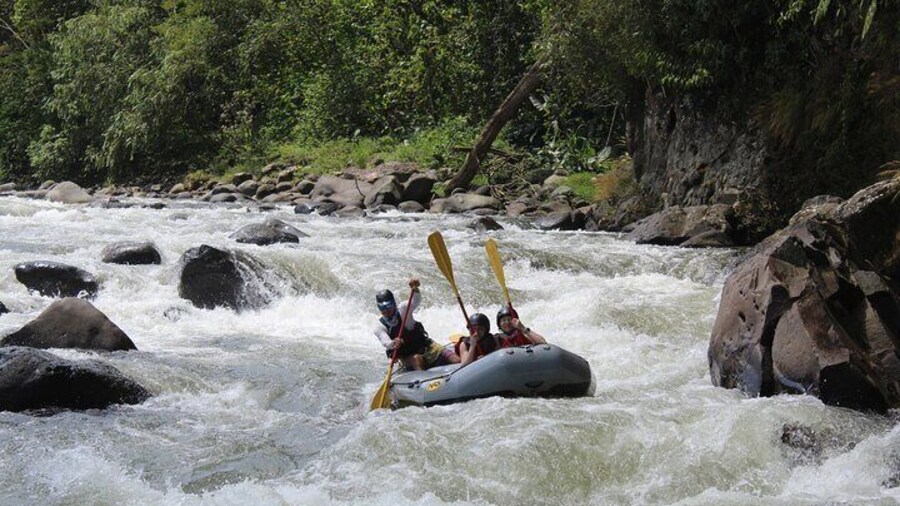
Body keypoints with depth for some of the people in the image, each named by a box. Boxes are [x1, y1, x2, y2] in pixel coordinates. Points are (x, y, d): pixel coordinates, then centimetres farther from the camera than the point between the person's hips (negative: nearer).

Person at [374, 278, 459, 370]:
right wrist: (393, 343, -52)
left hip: (427, 347, 1)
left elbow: (416, 300, -27)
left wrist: (415, 289, -50)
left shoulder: (403, 310, -6)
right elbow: (386, 342, -27)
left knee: (457, 361, -15)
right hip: (408, 359, -1)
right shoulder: (380, 328, -7)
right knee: (416, 358, -37)